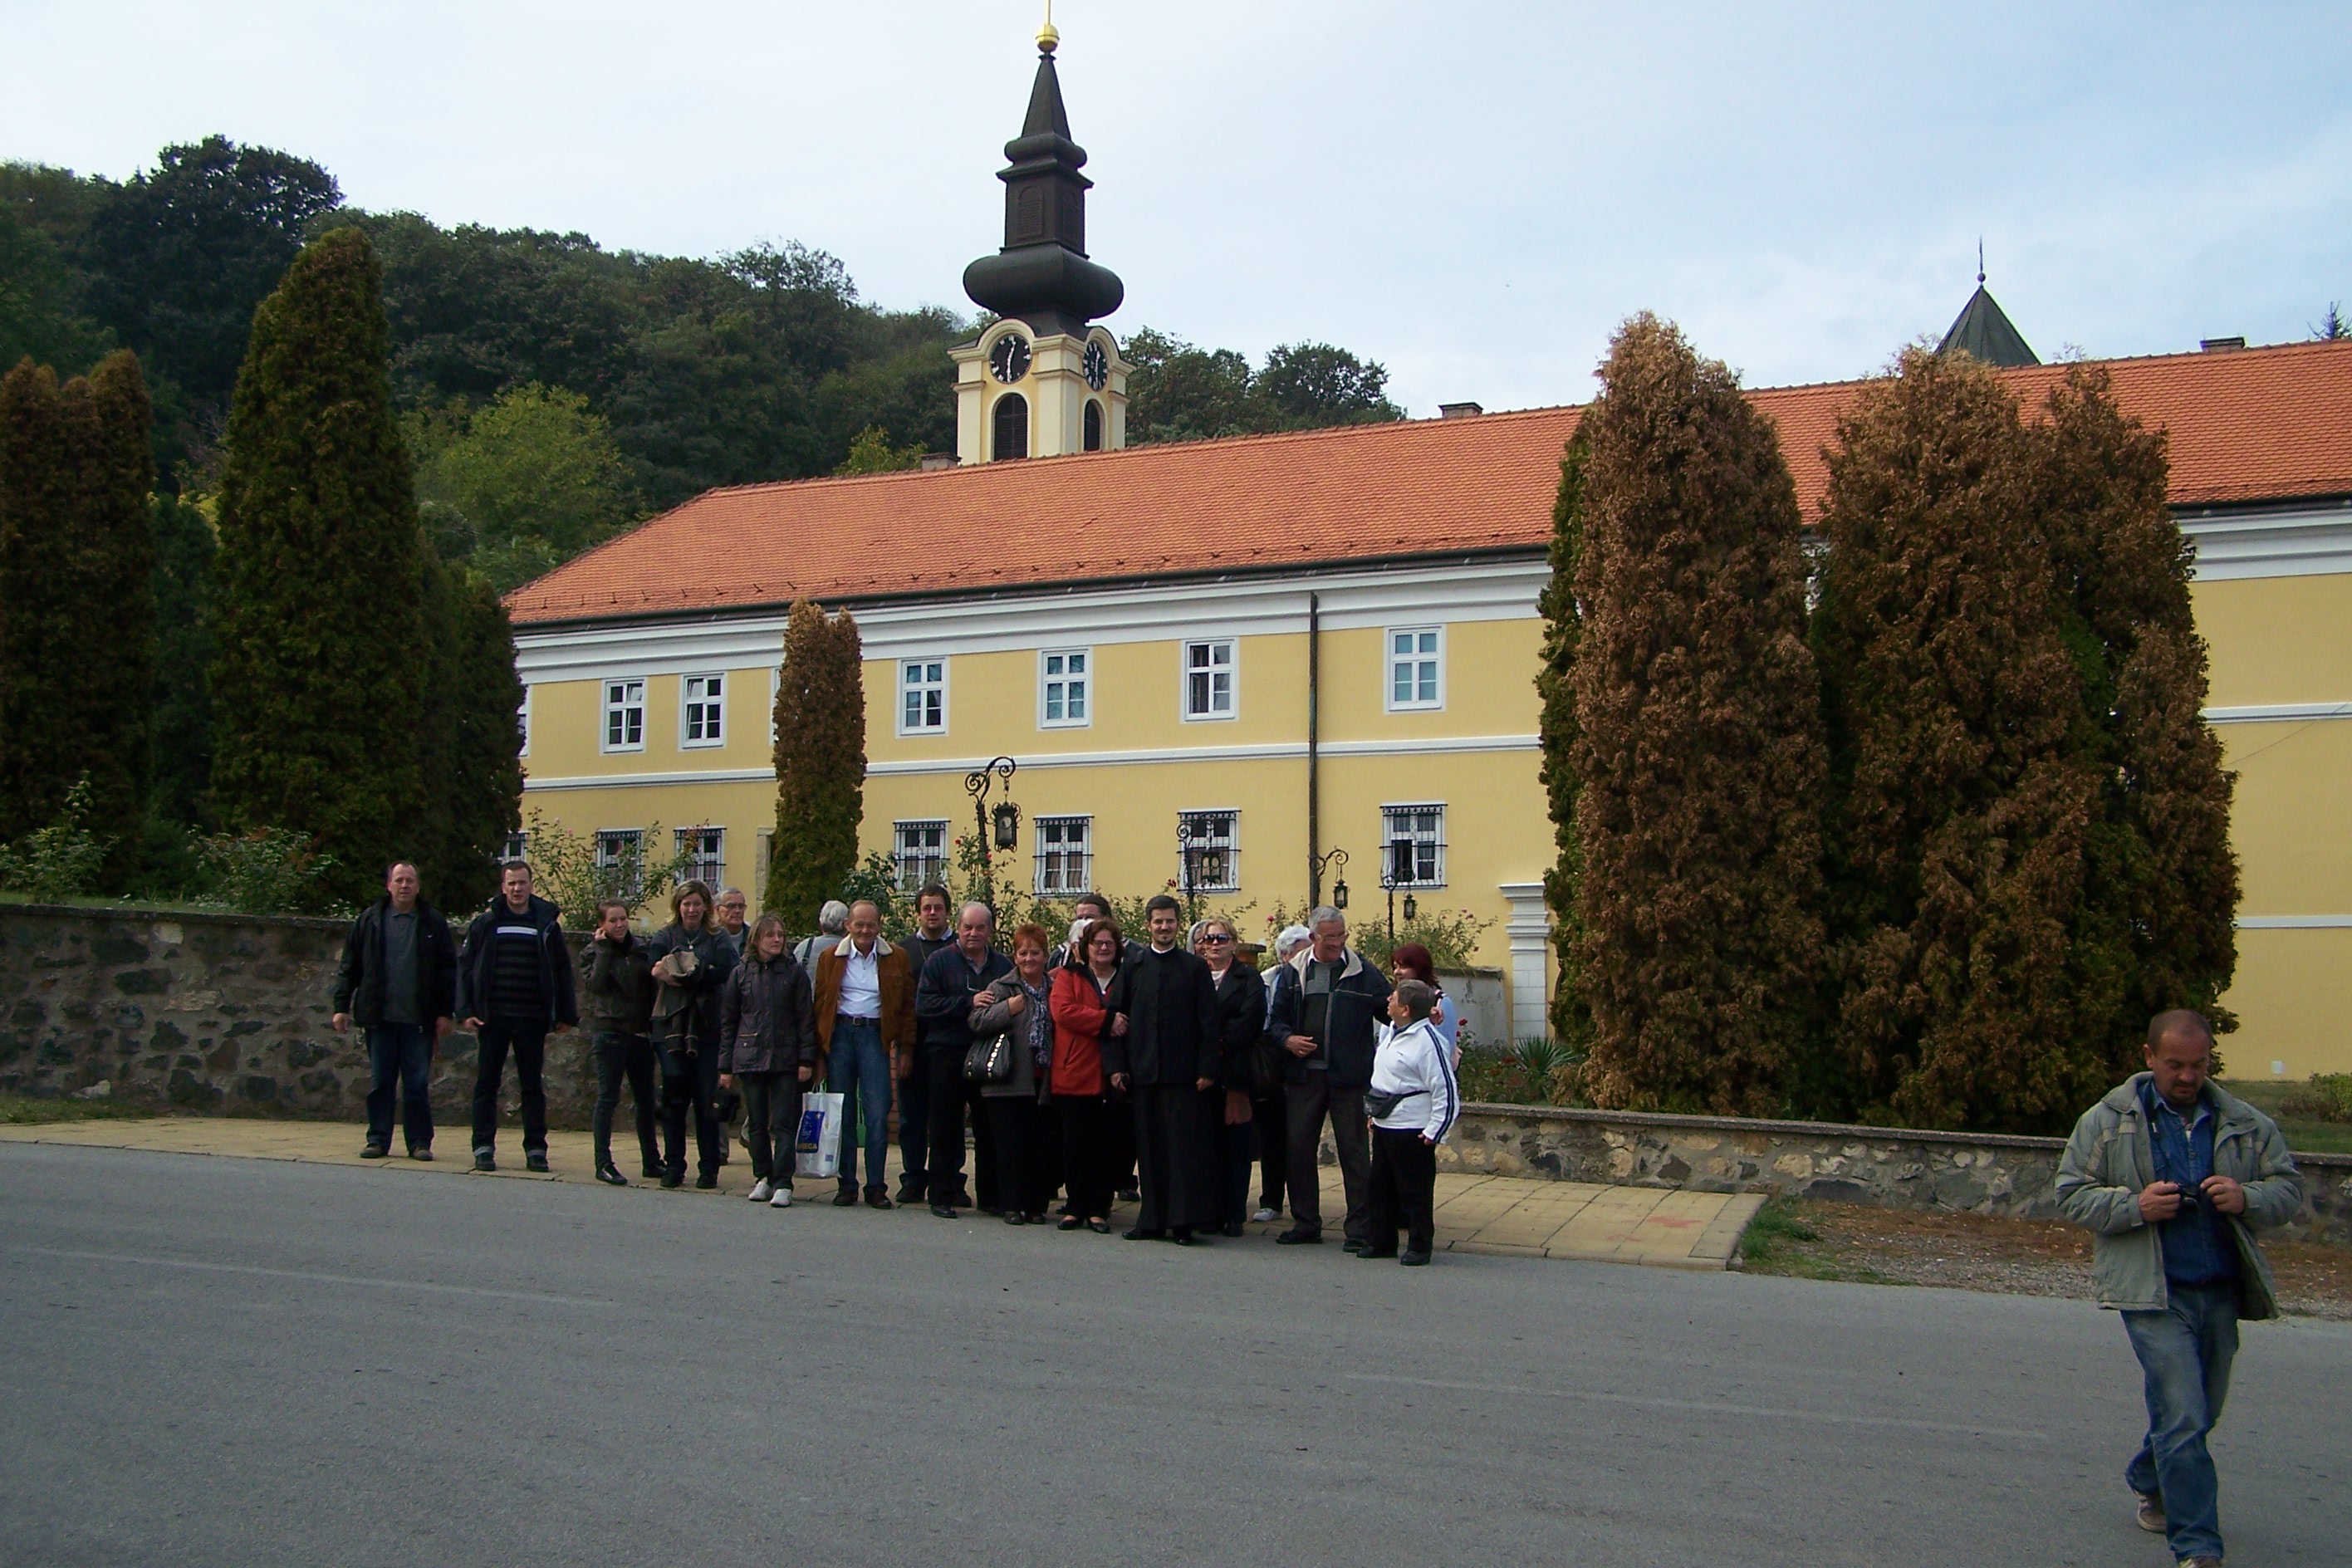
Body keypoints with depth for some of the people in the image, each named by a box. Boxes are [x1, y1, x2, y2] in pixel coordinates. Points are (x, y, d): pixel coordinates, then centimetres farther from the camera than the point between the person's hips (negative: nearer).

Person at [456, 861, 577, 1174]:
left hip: (532, 1019, 0)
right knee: (487, 1084, 4)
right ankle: (484, 1148, 9)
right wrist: (467, 1010, -5)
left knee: (533, 1086, 5)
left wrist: (566, 1015, 4)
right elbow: (465, 966, 4)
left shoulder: (547, 924, 5)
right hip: (492, 1017, 0)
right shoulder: (486, 923, 4)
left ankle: (536, 1149, 10)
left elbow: (562, 970, 8)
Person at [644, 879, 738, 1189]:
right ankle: (673, 1166, 9)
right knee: (674, 1098, 0)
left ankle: (709, 1168, 5)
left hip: (708, 1027, -1)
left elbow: (724, 972, -9)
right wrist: (699, 975, -21)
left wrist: (679, 975, -15)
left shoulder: (718, 940, 10)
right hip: (672, 1026, 1)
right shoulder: (664, 937, 11)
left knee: (707, 1100, -2)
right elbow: (656, 970, -8)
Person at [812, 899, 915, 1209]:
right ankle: (847, 1185, 11)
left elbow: (907, 1007, 7)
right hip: (839, 1035, 1)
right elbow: (820, 1005, 9)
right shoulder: (830, 958, 9)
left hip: (876, 1036, -1)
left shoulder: (897, 958, 7)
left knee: (878, 1116, -6)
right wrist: (818, 1047, 1)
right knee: (841, 1115, 3)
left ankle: (876, 1186, 1)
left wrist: (905, 1049, 1)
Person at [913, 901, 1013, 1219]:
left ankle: (990, 1195, 14)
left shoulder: (1004, 965, 11)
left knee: (990, 1127, 5)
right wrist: (969, 1003, -14)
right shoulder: (940, 961, 4)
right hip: (947, 1053, -2)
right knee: (946, 1127, 2)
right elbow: (924, 1005, -7)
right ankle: (943, 1196, 10)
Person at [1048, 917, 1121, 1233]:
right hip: (1074, 1075, -1)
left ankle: (1099, 1210, 8)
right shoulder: (1068, 978, 8)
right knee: (1075, 1146, 2)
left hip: (1109, 1078, 1)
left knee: (1105, 1147, 1)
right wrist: (1106, 1020, -16)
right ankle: (1075, 1207, 12)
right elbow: (1063, 1012, -10)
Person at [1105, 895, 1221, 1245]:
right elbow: (1115, 1018, 9)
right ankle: (1153, 1219, 12)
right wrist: (1116, 1065, 0)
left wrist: (1207, 1069, -6)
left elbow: (1208, 1023, 2)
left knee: (1185, 1146, -4)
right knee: (1149, 1148, 6)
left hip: (1184, 1072, -2)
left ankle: (1185, 1221, -1)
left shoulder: (1195, 968, 5)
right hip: (1144, 1072, 2)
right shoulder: (1132, 968, 11)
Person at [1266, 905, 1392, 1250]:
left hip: (1348, 1078, -2)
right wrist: (1287, 1039, -7)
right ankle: (1305, 1223, 19)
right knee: (1299, 1148, 6)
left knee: (1354, 1150, 1)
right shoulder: (1293, 972, 8)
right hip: (1303, 1075, 3)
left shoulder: (1363, 972, 2)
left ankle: (1360, 1227, 8)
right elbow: (1278, 1018, 13)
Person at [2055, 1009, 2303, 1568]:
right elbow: (2071, 1194, -1)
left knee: (2200, 1413, 19)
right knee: (2182, 1417, -10)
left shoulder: (2248, 1125, 8)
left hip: (2221, 1292, 5)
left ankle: (2150, 1485, 45)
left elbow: (2289, 1189, 10)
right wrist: (2135, 1207, -18)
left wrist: (2247, 1198, -12)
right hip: (2155, 1294, -5)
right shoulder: (2107, 1122, -2)